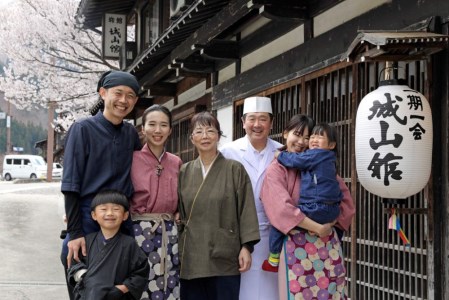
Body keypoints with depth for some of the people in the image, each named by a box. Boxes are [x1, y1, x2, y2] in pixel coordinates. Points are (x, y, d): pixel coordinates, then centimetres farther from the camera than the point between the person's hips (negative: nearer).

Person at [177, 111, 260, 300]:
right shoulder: (184, 172, 10)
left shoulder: (235, 169, 1)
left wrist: (246, 246, -10)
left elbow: (246, 210, -3)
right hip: (191, 256, 3)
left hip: (225, 256, -3)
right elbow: (178, 212, 13)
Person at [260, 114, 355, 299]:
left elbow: (345, 198, 9)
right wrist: (316, 227, -17)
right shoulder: (276, 169, -1)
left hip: (327, 242, 4)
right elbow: (282, 207, -15)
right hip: (296, 245, -4)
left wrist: (329, 222, -7)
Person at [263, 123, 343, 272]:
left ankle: (274, 259, 1)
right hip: (332, 212, 9)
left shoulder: (316, 154, -9)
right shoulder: (329, 159, 17)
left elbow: (295, 160, -7)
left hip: (315, 211, -9)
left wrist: (280, 155, 10)